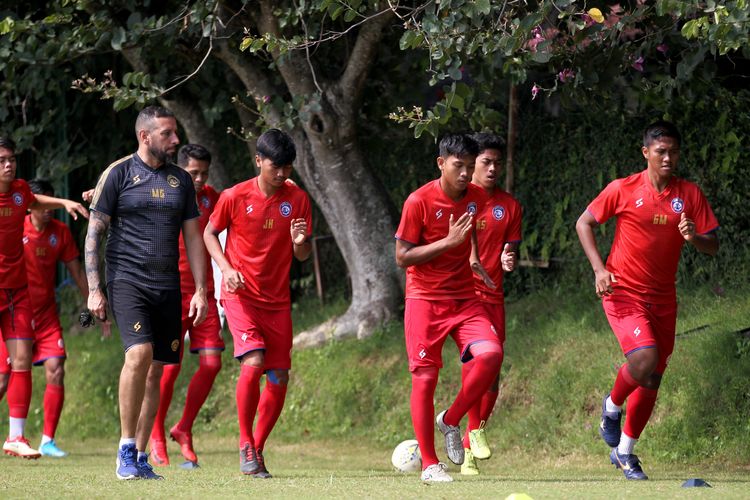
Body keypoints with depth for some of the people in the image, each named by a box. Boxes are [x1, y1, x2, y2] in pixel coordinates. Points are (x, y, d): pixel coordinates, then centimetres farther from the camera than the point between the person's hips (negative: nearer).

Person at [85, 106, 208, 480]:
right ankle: (125, 451, -13)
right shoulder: (118, 174, -1)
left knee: (155, 370, 4)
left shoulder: (181, 180, 13)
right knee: (139, 354, -23)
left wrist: (201, 290, 9)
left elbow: (193, 237, 17)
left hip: (167, 286, 5)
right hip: (127, 279, -5)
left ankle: (140, 457, 13)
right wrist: (93, 290, -7)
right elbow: (94, 233, -1)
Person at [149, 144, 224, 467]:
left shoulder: (211, 198, 10)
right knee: (169, 366, -7)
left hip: (204, 295, 4)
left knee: (211, 364, -4)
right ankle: (156, 436, 9)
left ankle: (184, 429, 12)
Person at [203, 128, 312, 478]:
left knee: (279, 377, 0)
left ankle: (257, 450, 16)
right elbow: (210, 233, 6)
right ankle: (245, 446, -8)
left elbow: (303, 256, 6)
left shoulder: (298, 199, 1)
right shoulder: (235, 197, -7)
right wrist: (227, 269, -9)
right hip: (240, 294, -4)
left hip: (277, 300, 4)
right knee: (253, 362, -22)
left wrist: (300, 241, -18)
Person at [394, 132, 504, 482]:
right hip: (425, 299, -4)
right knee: (425, 377, -6)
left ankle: (450, 421, 2)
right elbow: (402, 257, -12)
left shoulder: (476, 198, 5)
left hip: (464, 300, 4)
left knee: (491, 354, -19)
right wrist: (448, 242, -19)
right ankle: (429, 464, 3)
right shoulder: (419, 201, -12)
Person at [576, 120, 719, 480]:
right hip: (623, 293, -4)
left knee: (652, 381, 8)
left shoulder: (690, 194, 1)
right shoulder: (624, 190, -7)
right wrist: (599, 269, -10)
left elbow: (713, 247, 3)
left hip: (662, 298, 4)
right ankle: (612, 407, 6)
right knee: (644, 360, -25)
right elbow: (584, 223, 2)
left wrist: (694, 237, -20)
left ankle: (624, 451, 25)